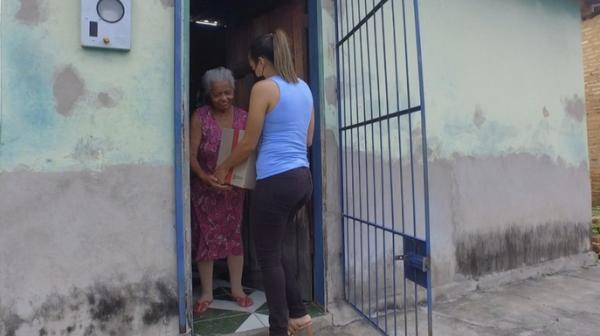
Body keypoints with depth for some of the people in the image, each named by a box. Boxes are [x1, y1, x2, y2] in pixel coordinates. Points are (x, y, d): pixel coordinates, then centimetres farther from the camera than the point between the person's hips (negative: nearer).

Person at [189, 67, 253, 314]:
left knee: (234, 234, 8)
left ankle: (237, 288, 21)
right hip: (205, 187, -2)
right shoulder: (200, 117, -9)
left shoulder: (243, 117, -1)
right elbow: (191, 154, -13)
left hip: (234, 186, 2)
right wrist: (204, 176, -30)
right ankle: (206, 293, 17)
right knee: (206, 237, 4)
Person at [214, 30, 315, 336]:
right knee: (273, 249, 22)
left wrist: (224, 167, 11)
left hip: (276, 181, -8)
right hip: (303, 179, 8)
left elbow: (249, 144, -5)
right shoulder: (304, 88, 14)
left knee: (268, 255, 7)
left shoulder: (264, 88, -8)